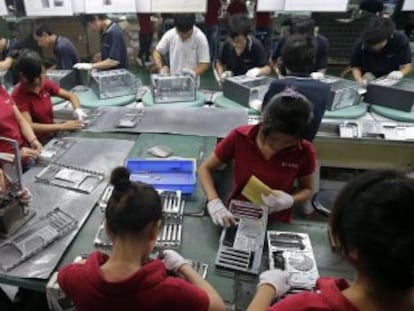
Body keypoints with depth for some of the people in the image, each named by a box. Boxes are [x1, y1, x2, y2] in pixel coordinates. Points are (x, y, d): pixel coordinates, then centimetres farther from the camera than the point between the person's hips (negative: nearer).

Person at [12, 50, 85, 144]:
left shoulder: (45, 83, -1)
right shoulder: (18, 96, -16)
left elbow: (71, 95, 9)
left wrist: (77, 109, -12)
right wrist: (62, 126, -30)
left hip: (52, 135, 6)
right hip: (35, 142, -6)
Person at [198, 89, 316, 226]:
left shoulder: (304, 151, -12)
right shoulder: (239, 137, -14)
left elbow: (307, 189, 4)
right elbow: (205, 169, -6)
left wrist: (290, 200, -17)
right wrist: (214, 202, -22)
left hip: (277, 224, 1)